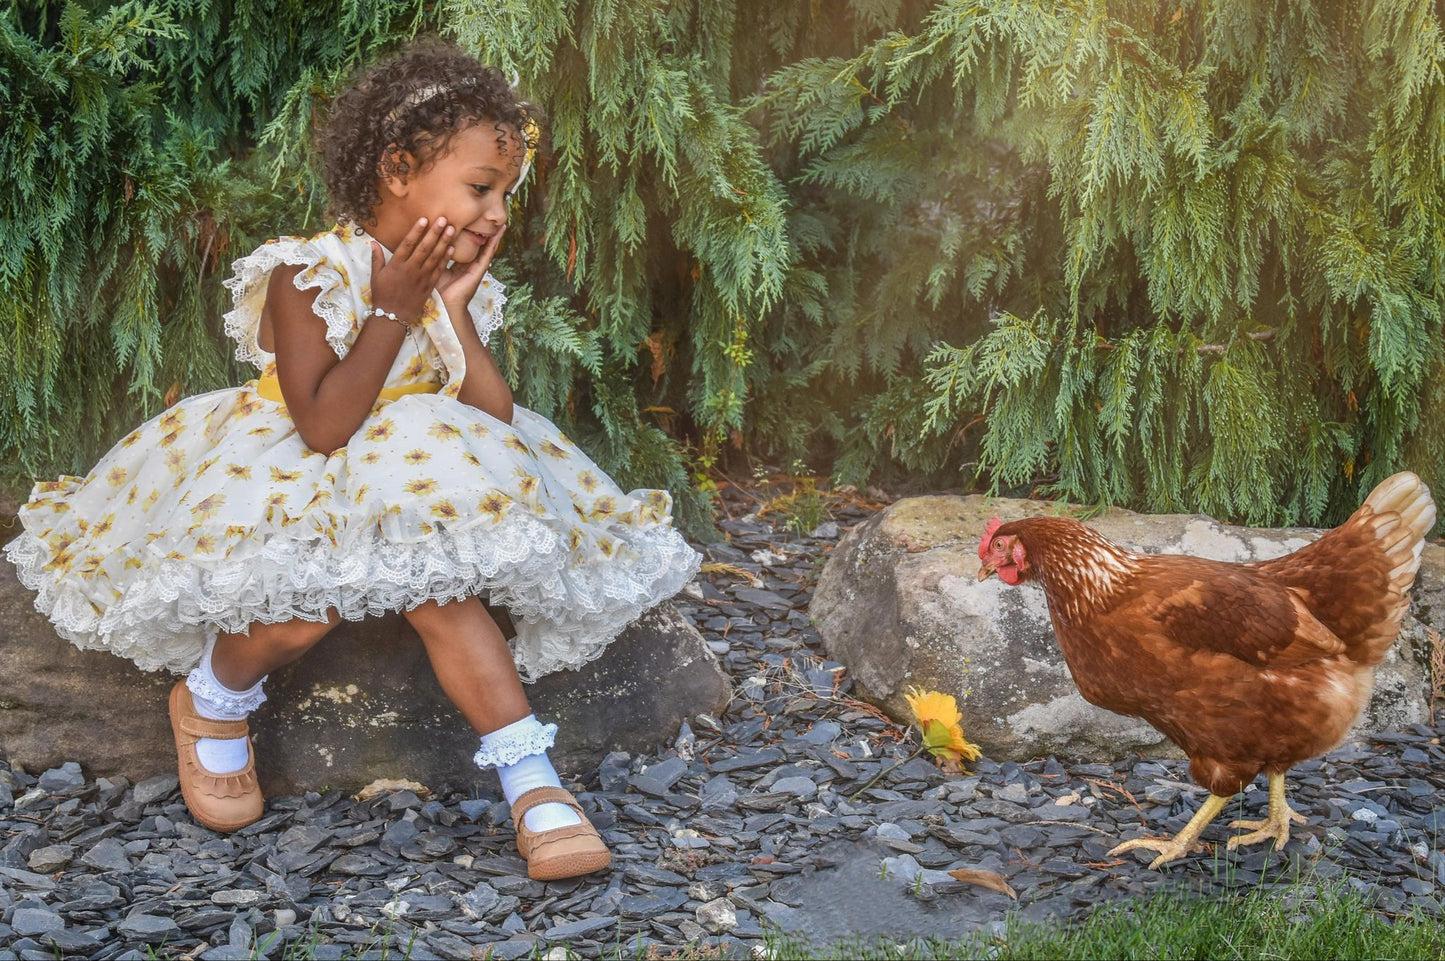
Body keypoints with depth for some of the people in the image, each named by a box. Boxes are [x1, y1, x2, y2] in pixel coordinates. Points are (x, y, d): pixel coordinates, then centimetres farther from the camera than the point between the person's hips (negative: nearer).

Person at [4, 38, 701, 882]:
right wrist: (392, 312, -23)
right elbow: (323, 427, -26)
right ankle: (213, 702, 0)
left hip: (402, 489, 5)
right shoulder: (309, 276, -17)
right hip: (286, 486, -5)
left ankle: (534, 783, -26)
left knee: (442, 593, -25)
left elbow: (494, 423, -5)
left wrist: (455, 312, -12)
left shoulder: (456, 286, 3)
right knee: (309, 608, -32)